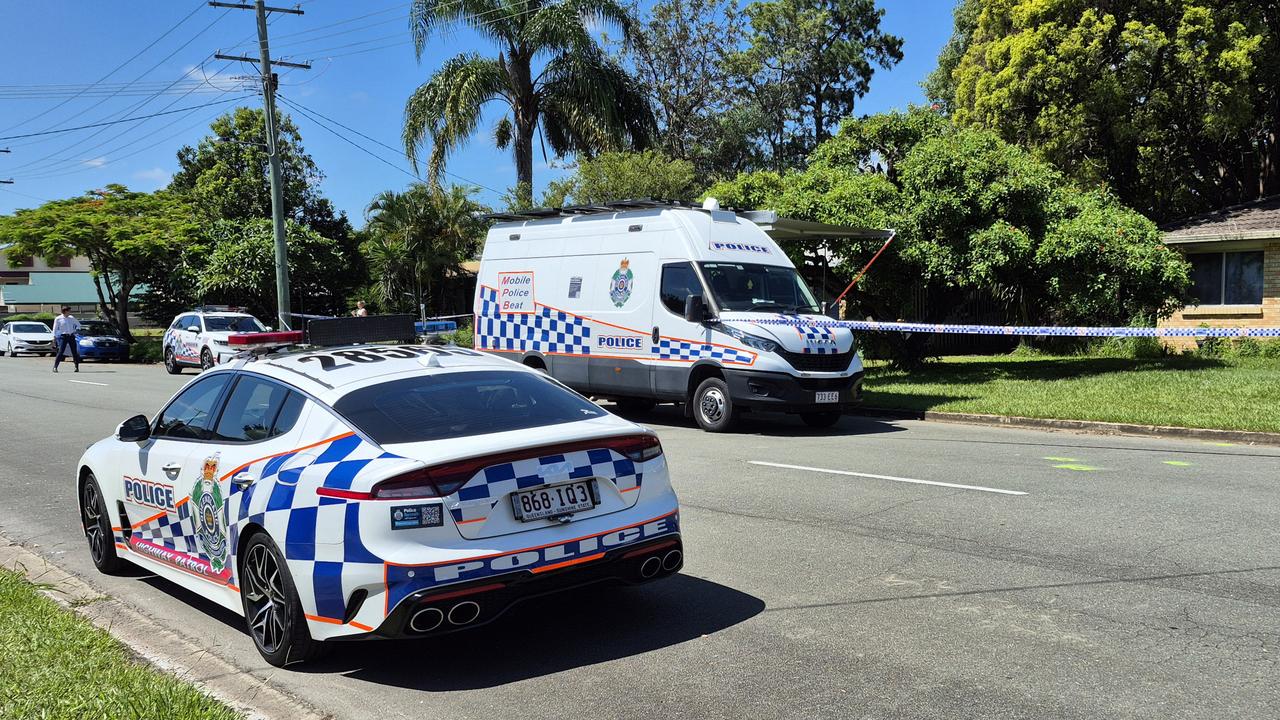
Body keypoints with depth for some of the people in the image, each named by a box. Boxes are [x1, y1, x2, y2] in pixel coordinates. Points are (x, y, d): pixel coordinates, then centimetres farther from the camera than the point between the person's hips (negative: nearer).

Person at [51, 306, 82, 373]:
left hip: (71, 336, 4)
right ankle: (55, 367, -10)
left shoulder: (71, 318, 10)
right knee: (60, 352, -12)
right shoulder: (58, 319, -1)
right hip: (63, 336, -4)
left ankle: (77, 367, 12)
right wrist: (54, 337, -5)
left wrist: (77, 329, 8)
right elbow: (55, 329, 0)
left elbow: (78, 324, 25)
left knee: (75, 352, 3)